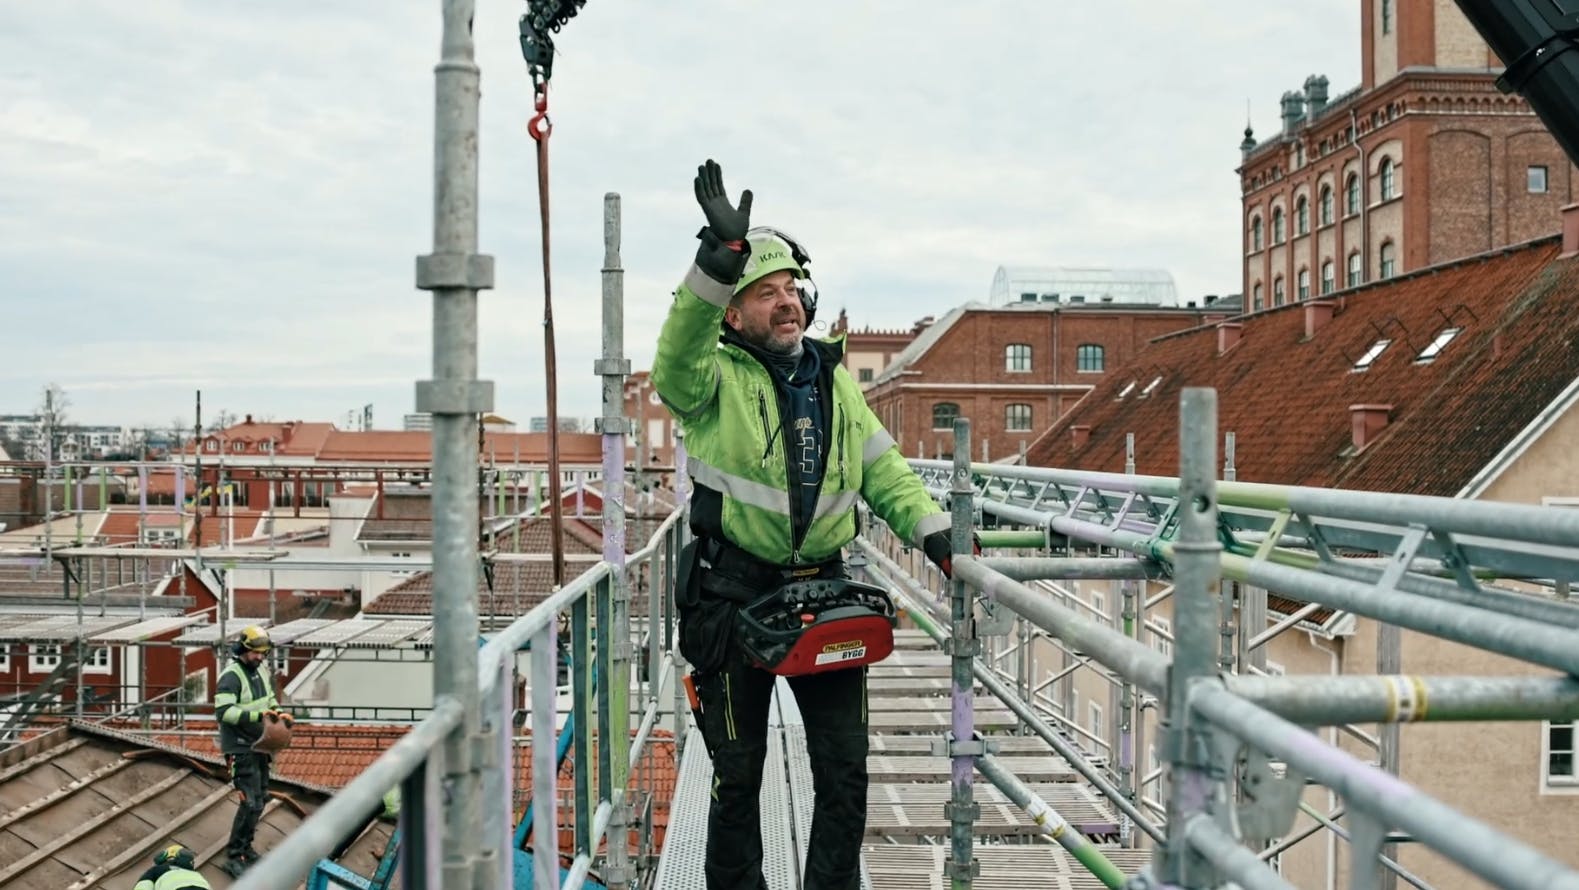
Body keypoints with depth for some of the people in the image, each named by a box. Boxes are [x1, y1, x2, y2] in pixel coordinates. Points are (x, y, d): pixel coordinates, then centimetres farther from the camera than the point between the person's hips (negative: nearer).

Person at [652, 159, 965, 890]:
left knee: (845, 768, 7)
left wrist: (933, 531, -2)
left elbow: (884, 470, 14)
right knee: (738, 772, 7)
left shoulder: (837, 382, 13)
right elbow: (677, 358, -29)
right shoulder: (716, 378, -5)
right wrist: (720, 260, -43)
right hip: (734, 595, -4)